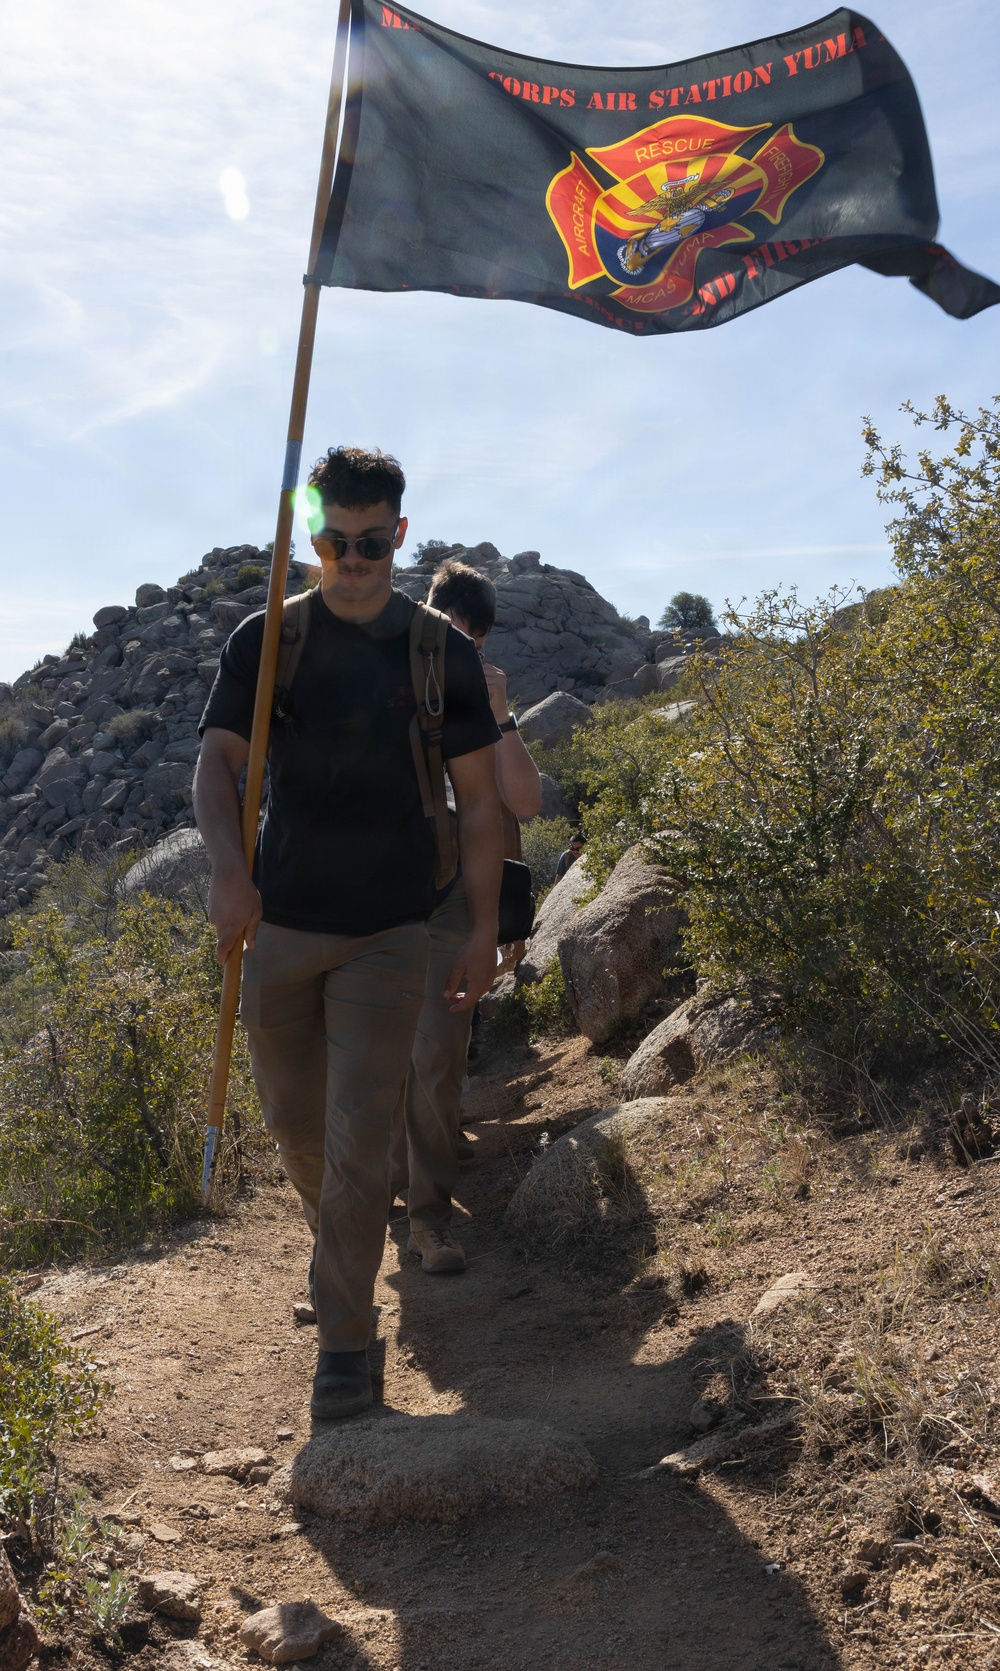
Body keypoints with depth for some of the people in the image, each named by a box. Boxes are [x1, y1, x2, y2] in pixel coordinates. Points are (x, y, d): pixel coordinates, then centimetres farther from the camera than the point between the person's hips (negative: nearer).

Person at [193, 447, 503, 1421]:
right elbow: (216, 762, -9)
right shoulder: (265, 641, 1)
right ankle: (332, 1235, 47)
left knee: (359, 1140, -4)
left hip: (388, 934, -2)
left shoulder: (441, 652, 1)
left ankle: (344, 1340, 11)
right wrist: (227, 865, -30)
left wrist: (484, 930, -1)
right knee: (292, 1119, 16)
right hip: (280, 924, 2)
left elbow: (477, 796, 3)